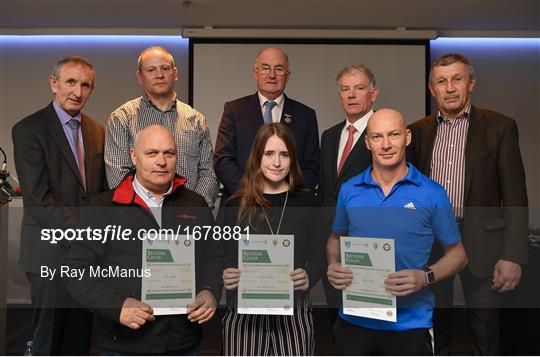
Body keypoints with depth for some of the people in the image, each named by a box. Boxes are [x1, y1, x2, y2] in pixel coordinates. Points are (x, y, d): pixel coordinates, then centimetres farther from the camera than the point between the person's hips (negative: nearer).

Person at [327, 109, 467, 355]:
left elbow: (457, 253, -1)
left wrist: (425, 277, -18)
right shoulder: (349, 190, 1)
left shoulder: (432, 194, -7)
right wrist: (333, 267, -6)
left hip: (410, 323, -2)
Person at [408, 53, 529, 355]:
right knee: (436, 316, 16)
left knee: (485, 321, 9)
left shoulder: (499, 127, -3)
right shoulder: (419, 131, 6)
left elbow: (515, 197, -6)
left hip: (479, 240, -2)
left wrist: (513, 255, -12)